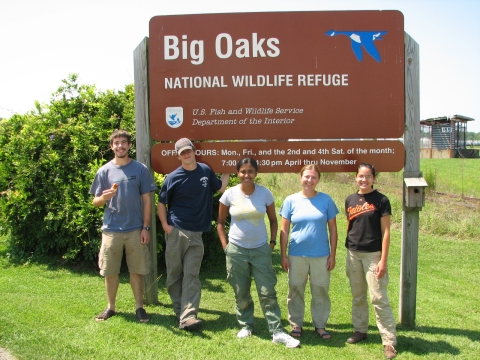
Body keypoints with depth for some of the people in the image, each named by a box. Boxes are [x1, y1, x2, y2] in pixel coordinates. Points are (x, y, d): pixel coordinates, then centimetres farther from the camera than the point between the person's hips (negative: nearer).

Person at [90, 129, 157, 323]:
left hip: (135, 229, -1)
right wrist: (104, 197, -17)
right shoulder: (104, 171, 4)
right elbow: (96, 202, 7)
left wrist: (146, 228, -4)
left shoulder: (140, 169, 1)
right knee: (110, 271, 8)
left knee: (136, 270, 6)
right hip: (111, 229, 1)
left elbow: (147, 200, 2)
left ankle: (139, 307, 19)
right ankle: (110, 307, 25)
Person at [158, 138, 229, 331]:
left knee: (191, 275, -4)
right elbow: (161, 202, 5)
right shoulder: (174, 177, -3)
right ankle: (180, 311, 21)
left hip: (196, 234, 2)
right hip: (176, 232, -1)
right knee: (174, 274, 6)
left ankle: (188, 317, -8)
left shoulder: (205, 170, 5)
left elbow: (220, 187, 21)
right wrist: (165, 225, -4)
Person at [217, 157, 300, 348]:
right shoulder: (229, 194, -6)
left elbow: (273, 220, 8)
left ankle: (277, 332, 5)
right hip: (236, 250, 0)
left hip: (261, 249, 0)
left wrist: (272, 243, 0)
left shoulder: (265, 193, -5)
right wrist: (225, 246, -1)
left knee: (268, 292, 0)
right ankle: (245, 326, 28)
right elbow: (220, 222, 5)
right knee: (241, 293, 10)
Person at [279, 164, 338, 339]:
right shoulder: (291, 200, 0)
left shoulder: (326, 200, 0)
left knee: (320, 291, 8)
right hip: (297, 255, 0)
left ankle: (320, 325, 23)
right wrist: (283, 255, -1)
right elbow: (284, 230, 2)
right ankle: (296, 324, 24)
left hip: (321, 255, 0)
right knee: (295, 290, 9)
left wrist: (333, 255, -1)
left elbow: (333, 229, 3)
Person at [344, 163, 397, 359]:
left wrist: (383, 260, -12)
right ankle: (360, 330, 30)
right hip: (353, 254, 5)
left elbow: (385, 232, -8)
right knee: (357, 296, 15)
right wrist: (348, 252, 11)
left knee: (379, 298, -4)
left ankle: (389, 341, 3)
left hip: (373, 254, -4)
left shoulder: (381, 200, -7)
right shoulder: (350, 200, 6)